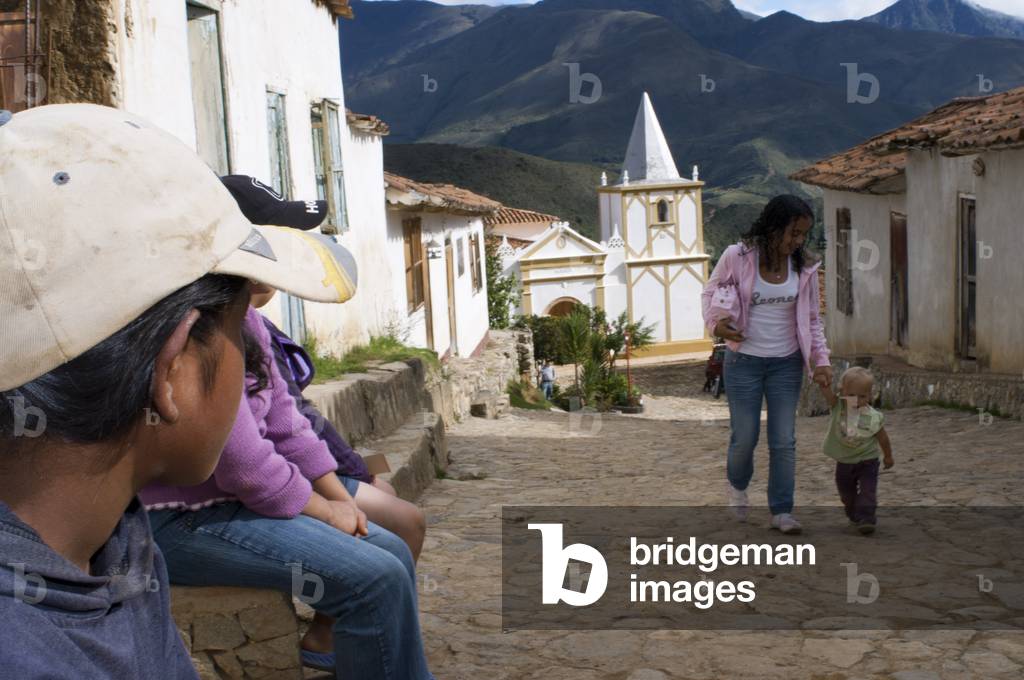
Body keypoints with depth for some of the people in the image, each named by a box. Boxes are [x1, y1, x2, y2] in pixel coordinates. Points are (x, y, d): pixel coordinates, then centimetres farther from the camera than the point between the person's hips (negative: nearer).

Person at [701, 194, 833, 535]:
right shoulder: (737, 257, -11)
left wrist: (820, 360, -2)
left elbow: (811, 320, 8)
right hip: (744, 361, -2)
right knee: (745, 437, 4)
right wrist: (716, 323, -15)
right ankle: (737, 486, 35)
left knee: (784, 441, 3)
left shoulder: (804, 267, -1)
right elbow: (710, 292, 4)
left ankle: (782, 511, 15)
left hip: (786, 364, 3)